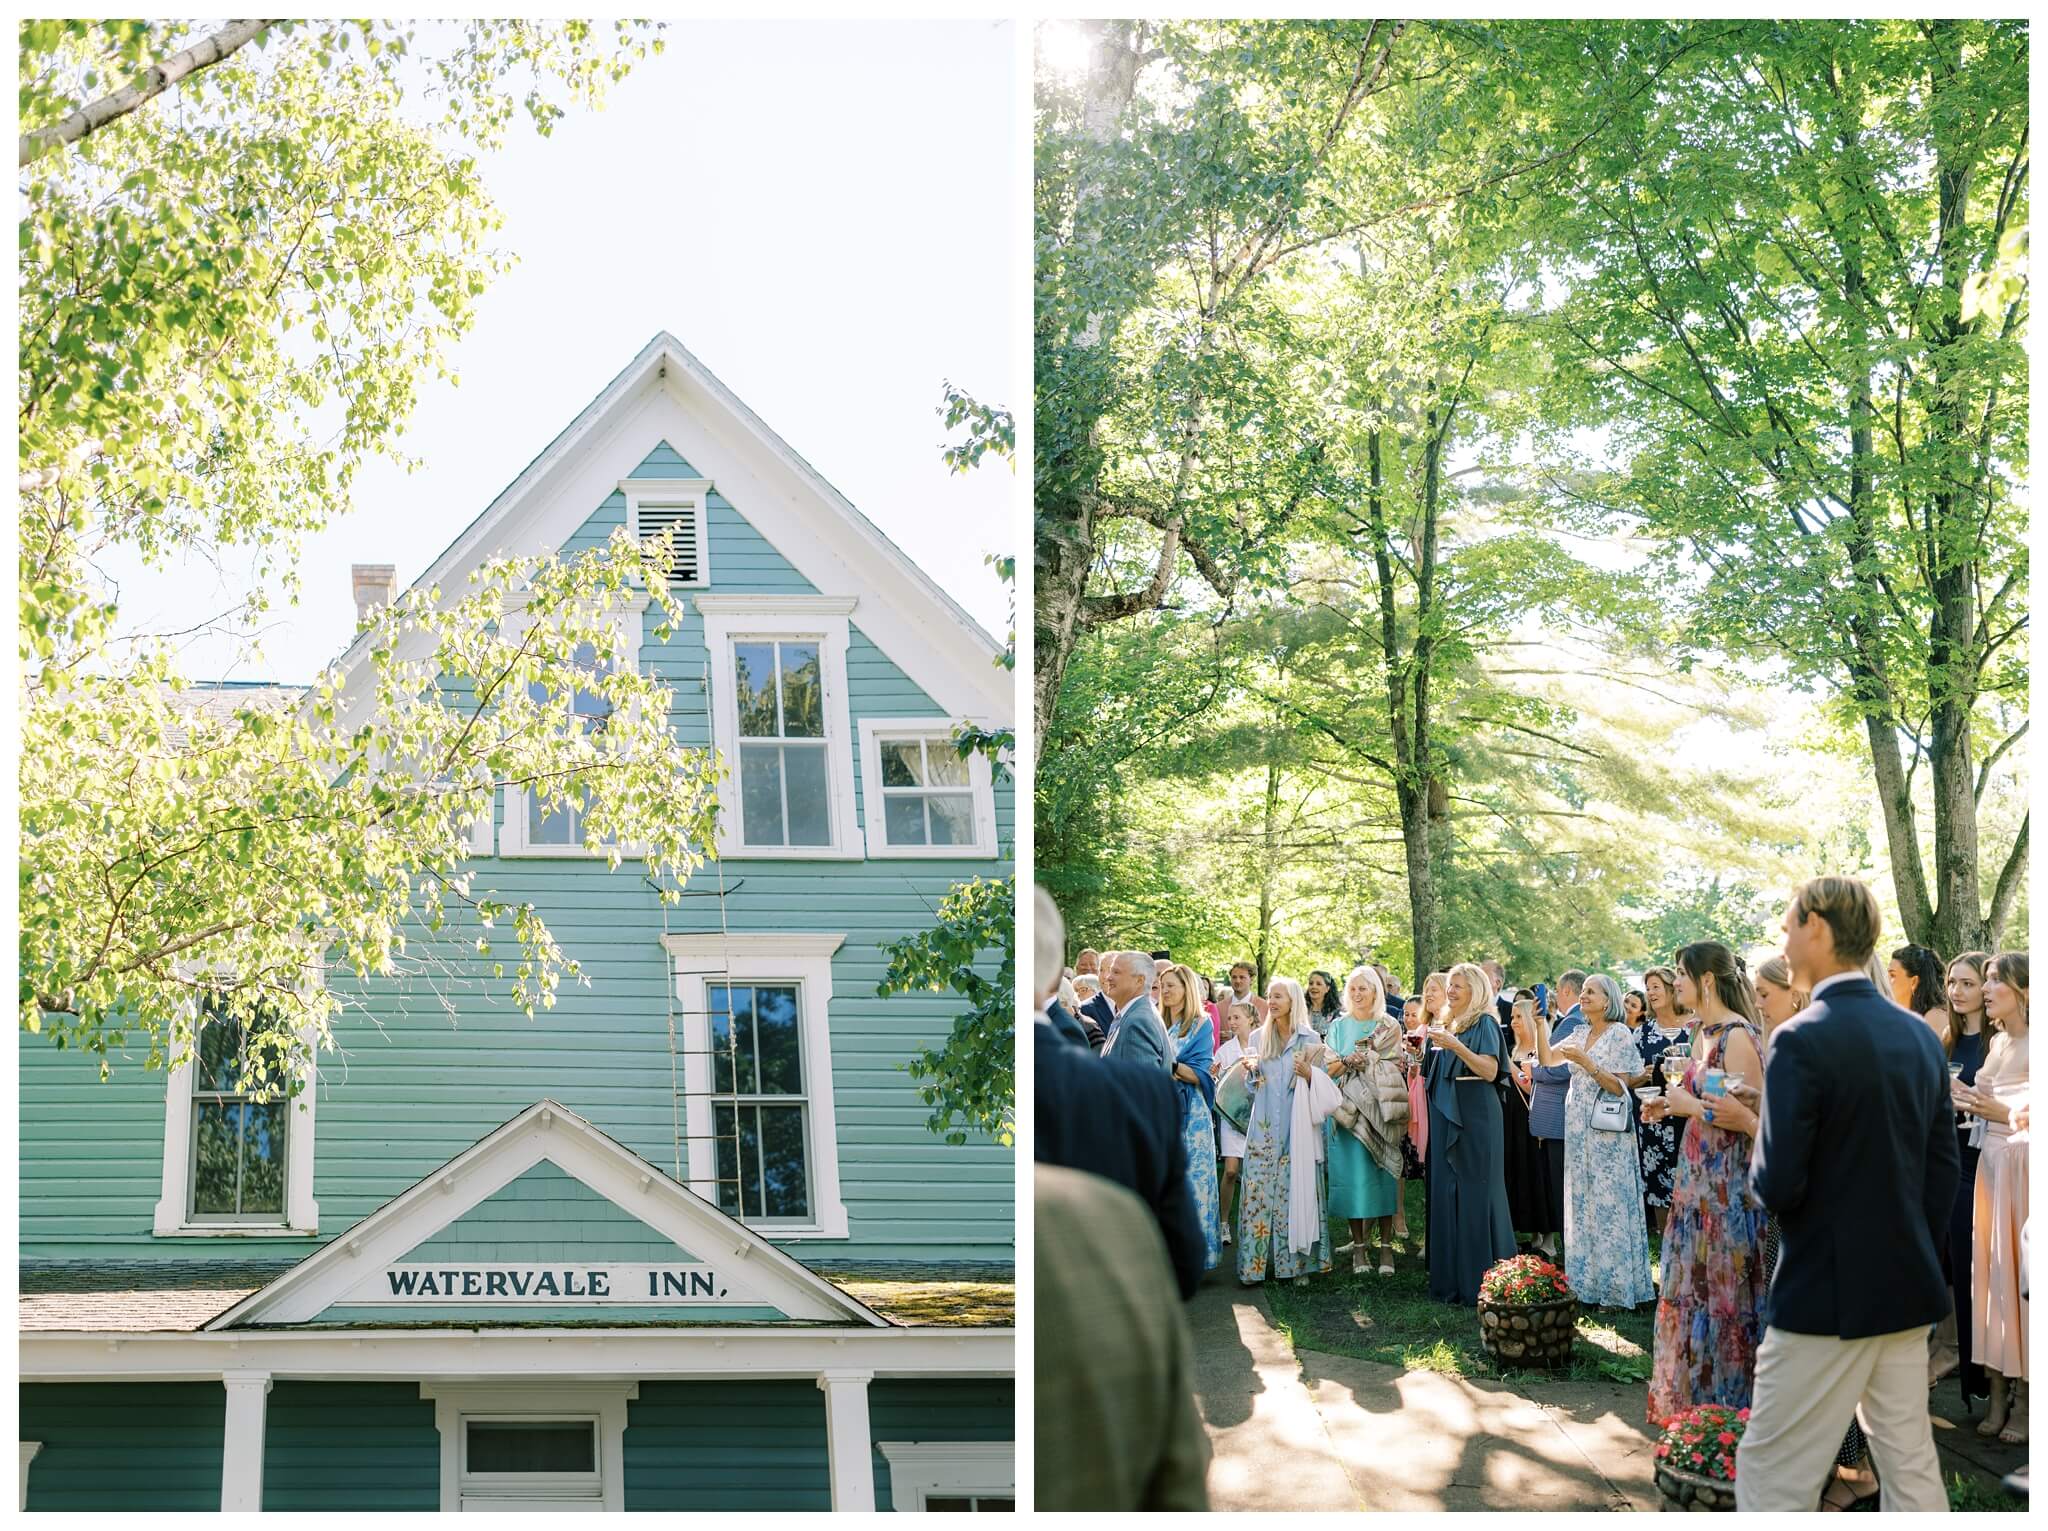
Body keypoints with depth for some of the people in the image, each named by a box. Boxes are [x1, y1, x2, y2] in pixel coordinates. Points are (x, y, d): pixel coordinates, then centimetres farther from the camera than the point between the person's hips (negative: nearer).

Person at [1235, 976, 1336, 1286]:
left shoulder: (1309, 1039, 1)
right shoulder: (1259, 1037, 12)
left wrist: (1308, 1074, -18)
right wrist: (1252, 1073, -2)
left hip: (1296, 1129, -3)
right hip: (1264, 1129, 3)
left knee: (1294, 1192, -5)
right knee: (1258, 1195, -3)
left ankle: (1296, 1262, 2)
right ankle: (1256, 1263, 0)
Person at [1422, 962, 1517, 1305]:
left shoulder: (1483, 1024, -5)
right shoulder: (1445, 1025, 16)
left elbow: (1490, 1071, -16)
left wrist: (1456, 1046, -25)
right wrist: (1423, 1053, 6)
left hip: (1475, 1118, -8)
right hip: (1446, 1115, 8)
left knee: (1474, 1193, -7)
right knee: (1446, 1192, 6)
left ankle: (1479, 1281, -3)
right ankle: (1451, 1279, 10)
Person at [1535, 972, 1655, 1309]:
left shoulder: (1619, 1034, -7)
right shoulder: (1579, 1034, 12)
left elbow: (1619, 1086, -11)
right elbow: (1547, 1059, 6)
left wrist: (1585, 1062, -20)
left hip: (1607, 1131, -7)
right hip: (1578, 1128, 7)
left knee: (1608, 1205, -4)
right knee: (1581, 1203, 9)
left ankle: (1615, 1286, 1)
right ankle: (1587, 1282, 16)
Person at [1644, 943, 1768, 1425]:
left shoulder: (1738, 1036, -17)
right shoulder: (1707, 1032, 11)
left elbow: (1749, 1115, -21)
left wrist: (1687, 1105, -15)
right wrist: (1672, 1104, 7)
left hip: (1728, 1183, -9)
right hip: (1699, 1177, 9)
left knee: (1720, 1290, 0)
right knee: (1694, 1286, 15)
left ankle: (1725, 1401, 11)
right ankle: (1690, 1397, 25)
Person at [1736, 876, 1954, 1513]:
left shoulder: (1801, 1040, -17)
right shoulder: (1920, 1037, 6)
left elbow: (1777, 1185, -19)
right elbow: (1943, 1168, 10)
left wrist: (1759, 1171, 3)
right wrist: (1918, 1258, 18)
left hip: (1826, 1296, -7)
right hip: (1908, 1293, 7)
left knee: (1773, 1481, 1)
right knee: (1911, 1467, 13)